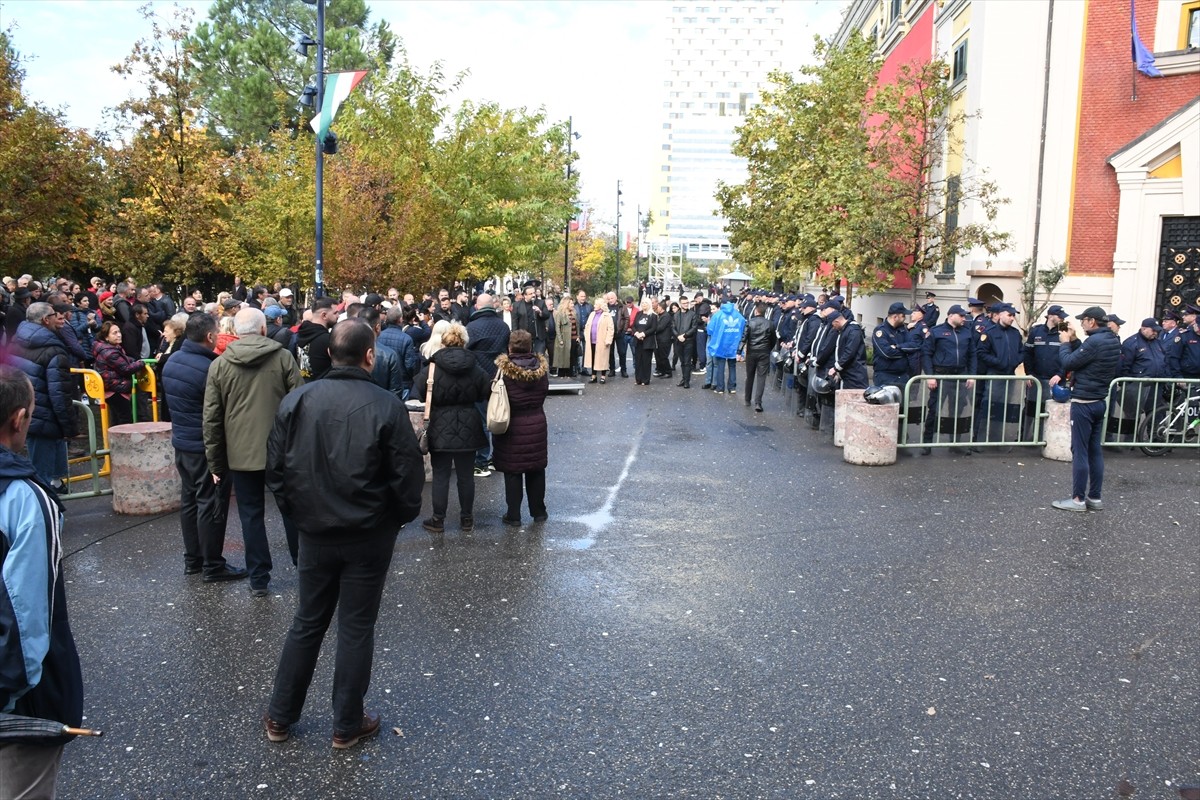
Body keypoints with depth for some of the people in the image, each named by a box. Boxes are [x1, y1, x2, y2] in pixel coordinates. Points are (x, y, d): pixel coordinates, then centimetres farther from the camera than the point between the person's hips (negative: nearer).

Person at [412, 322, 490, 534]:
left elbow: (418, 396, -8)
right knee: (466, 475, 10)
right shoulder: (476, 369, -2)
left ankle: (438, 520, 14)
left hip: (440, 430, -2)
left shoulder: (431, 369, -10)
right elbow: (486, 394, 5)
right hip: (468, 429, 2)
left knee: (440, 475, 6)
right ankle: (466, 519, 20)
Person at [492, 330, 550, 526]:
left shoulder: (503, 370, -14)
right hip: (537, 424, 3)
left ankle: (513, 514, 9)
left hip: (511, 427, -3)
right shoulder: (541, 368, -3)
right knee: (536, 470, 14)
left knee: (512, 472, 5)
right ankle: (538, 511, 23)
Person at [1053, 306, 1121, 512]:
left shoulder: (1095, 342, -20)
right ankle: (1095, 497, 17)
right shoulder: (1113, 340, 8)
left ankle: (1078, 499, 1)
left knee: (1079, 451, -3)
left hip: (1083, 403, -9)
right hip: (1098, 402, 9)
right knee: (1095, 450, 12)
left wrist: (1065, 343, -2)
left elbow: (1067, 363, -17)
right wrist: (1073, 341, 10)